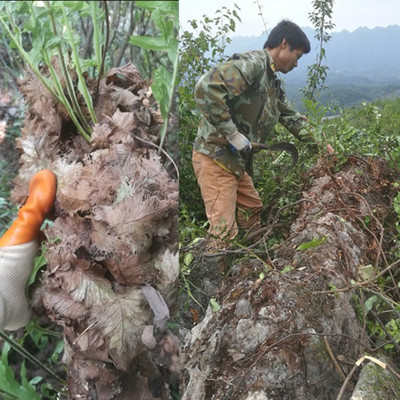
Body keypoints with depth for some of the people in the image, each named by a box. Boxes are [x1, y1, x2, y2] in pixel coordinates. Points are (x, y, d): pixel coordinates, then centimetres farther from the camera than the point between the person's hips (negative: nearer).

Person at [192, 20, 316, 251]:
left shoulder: (274, 82, 15)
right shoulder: (252, 63, -16)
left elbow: (291, 116, 25)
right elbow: (206, 89, -30)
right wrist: (233, 134, -25)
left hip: (236, 161, 10)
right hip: (216, 158, -10)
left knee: (253, 210, 24)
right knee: (225, 232, -10)